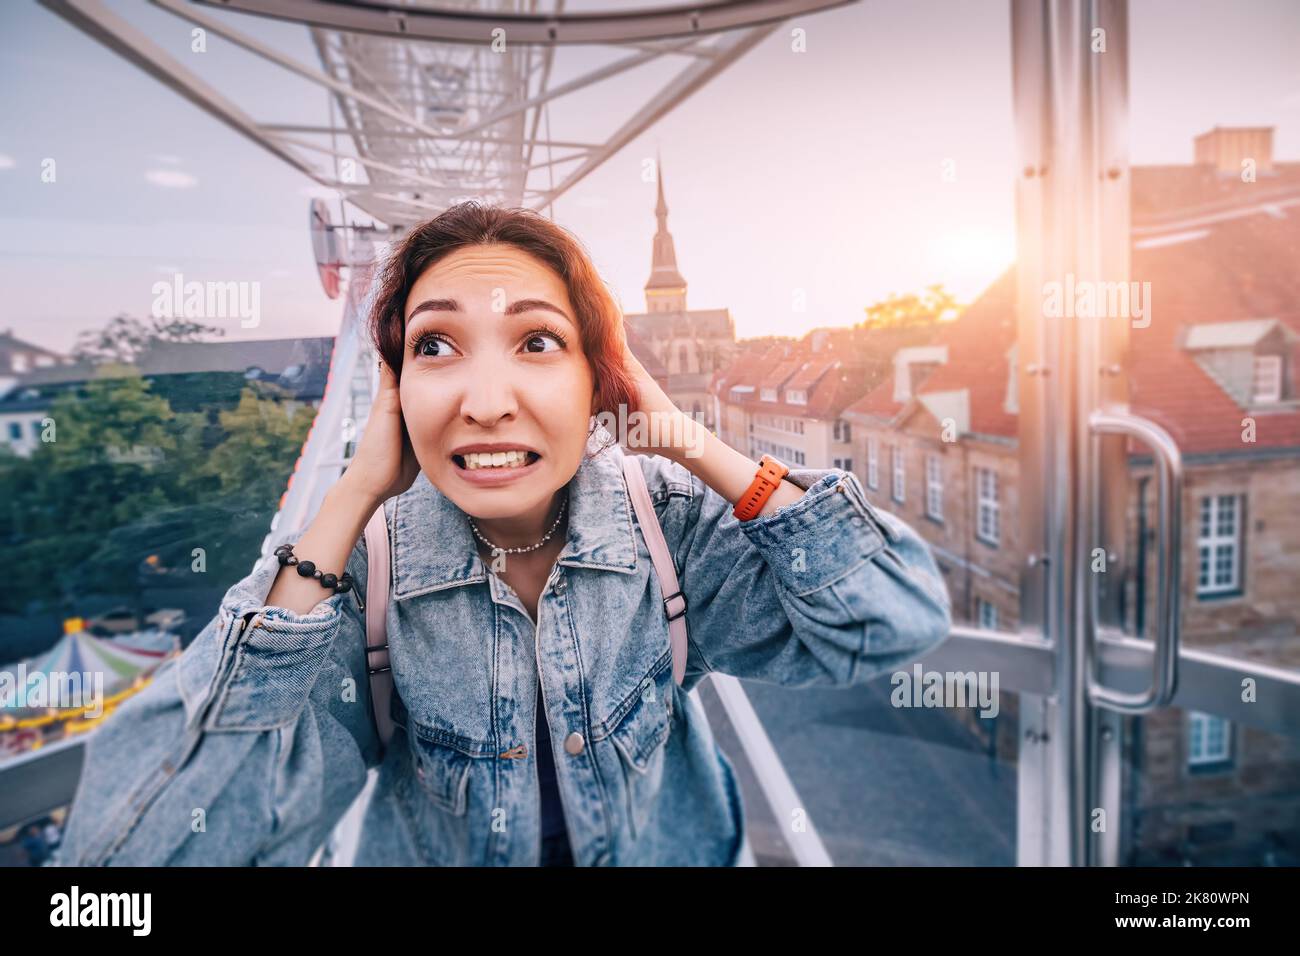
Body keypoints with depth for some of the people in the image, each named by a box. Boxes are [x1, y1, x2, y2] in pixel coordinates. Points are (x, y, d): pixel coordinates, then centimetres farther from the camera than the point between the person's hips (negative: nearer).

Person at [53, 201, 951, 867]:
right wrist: (351, 500, -28)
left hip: (677, 846, 1)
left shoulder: (668, 520, -17)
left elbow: (897, 624, -21)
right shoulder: (365, 569, -19)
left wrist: (686, 440, -25)